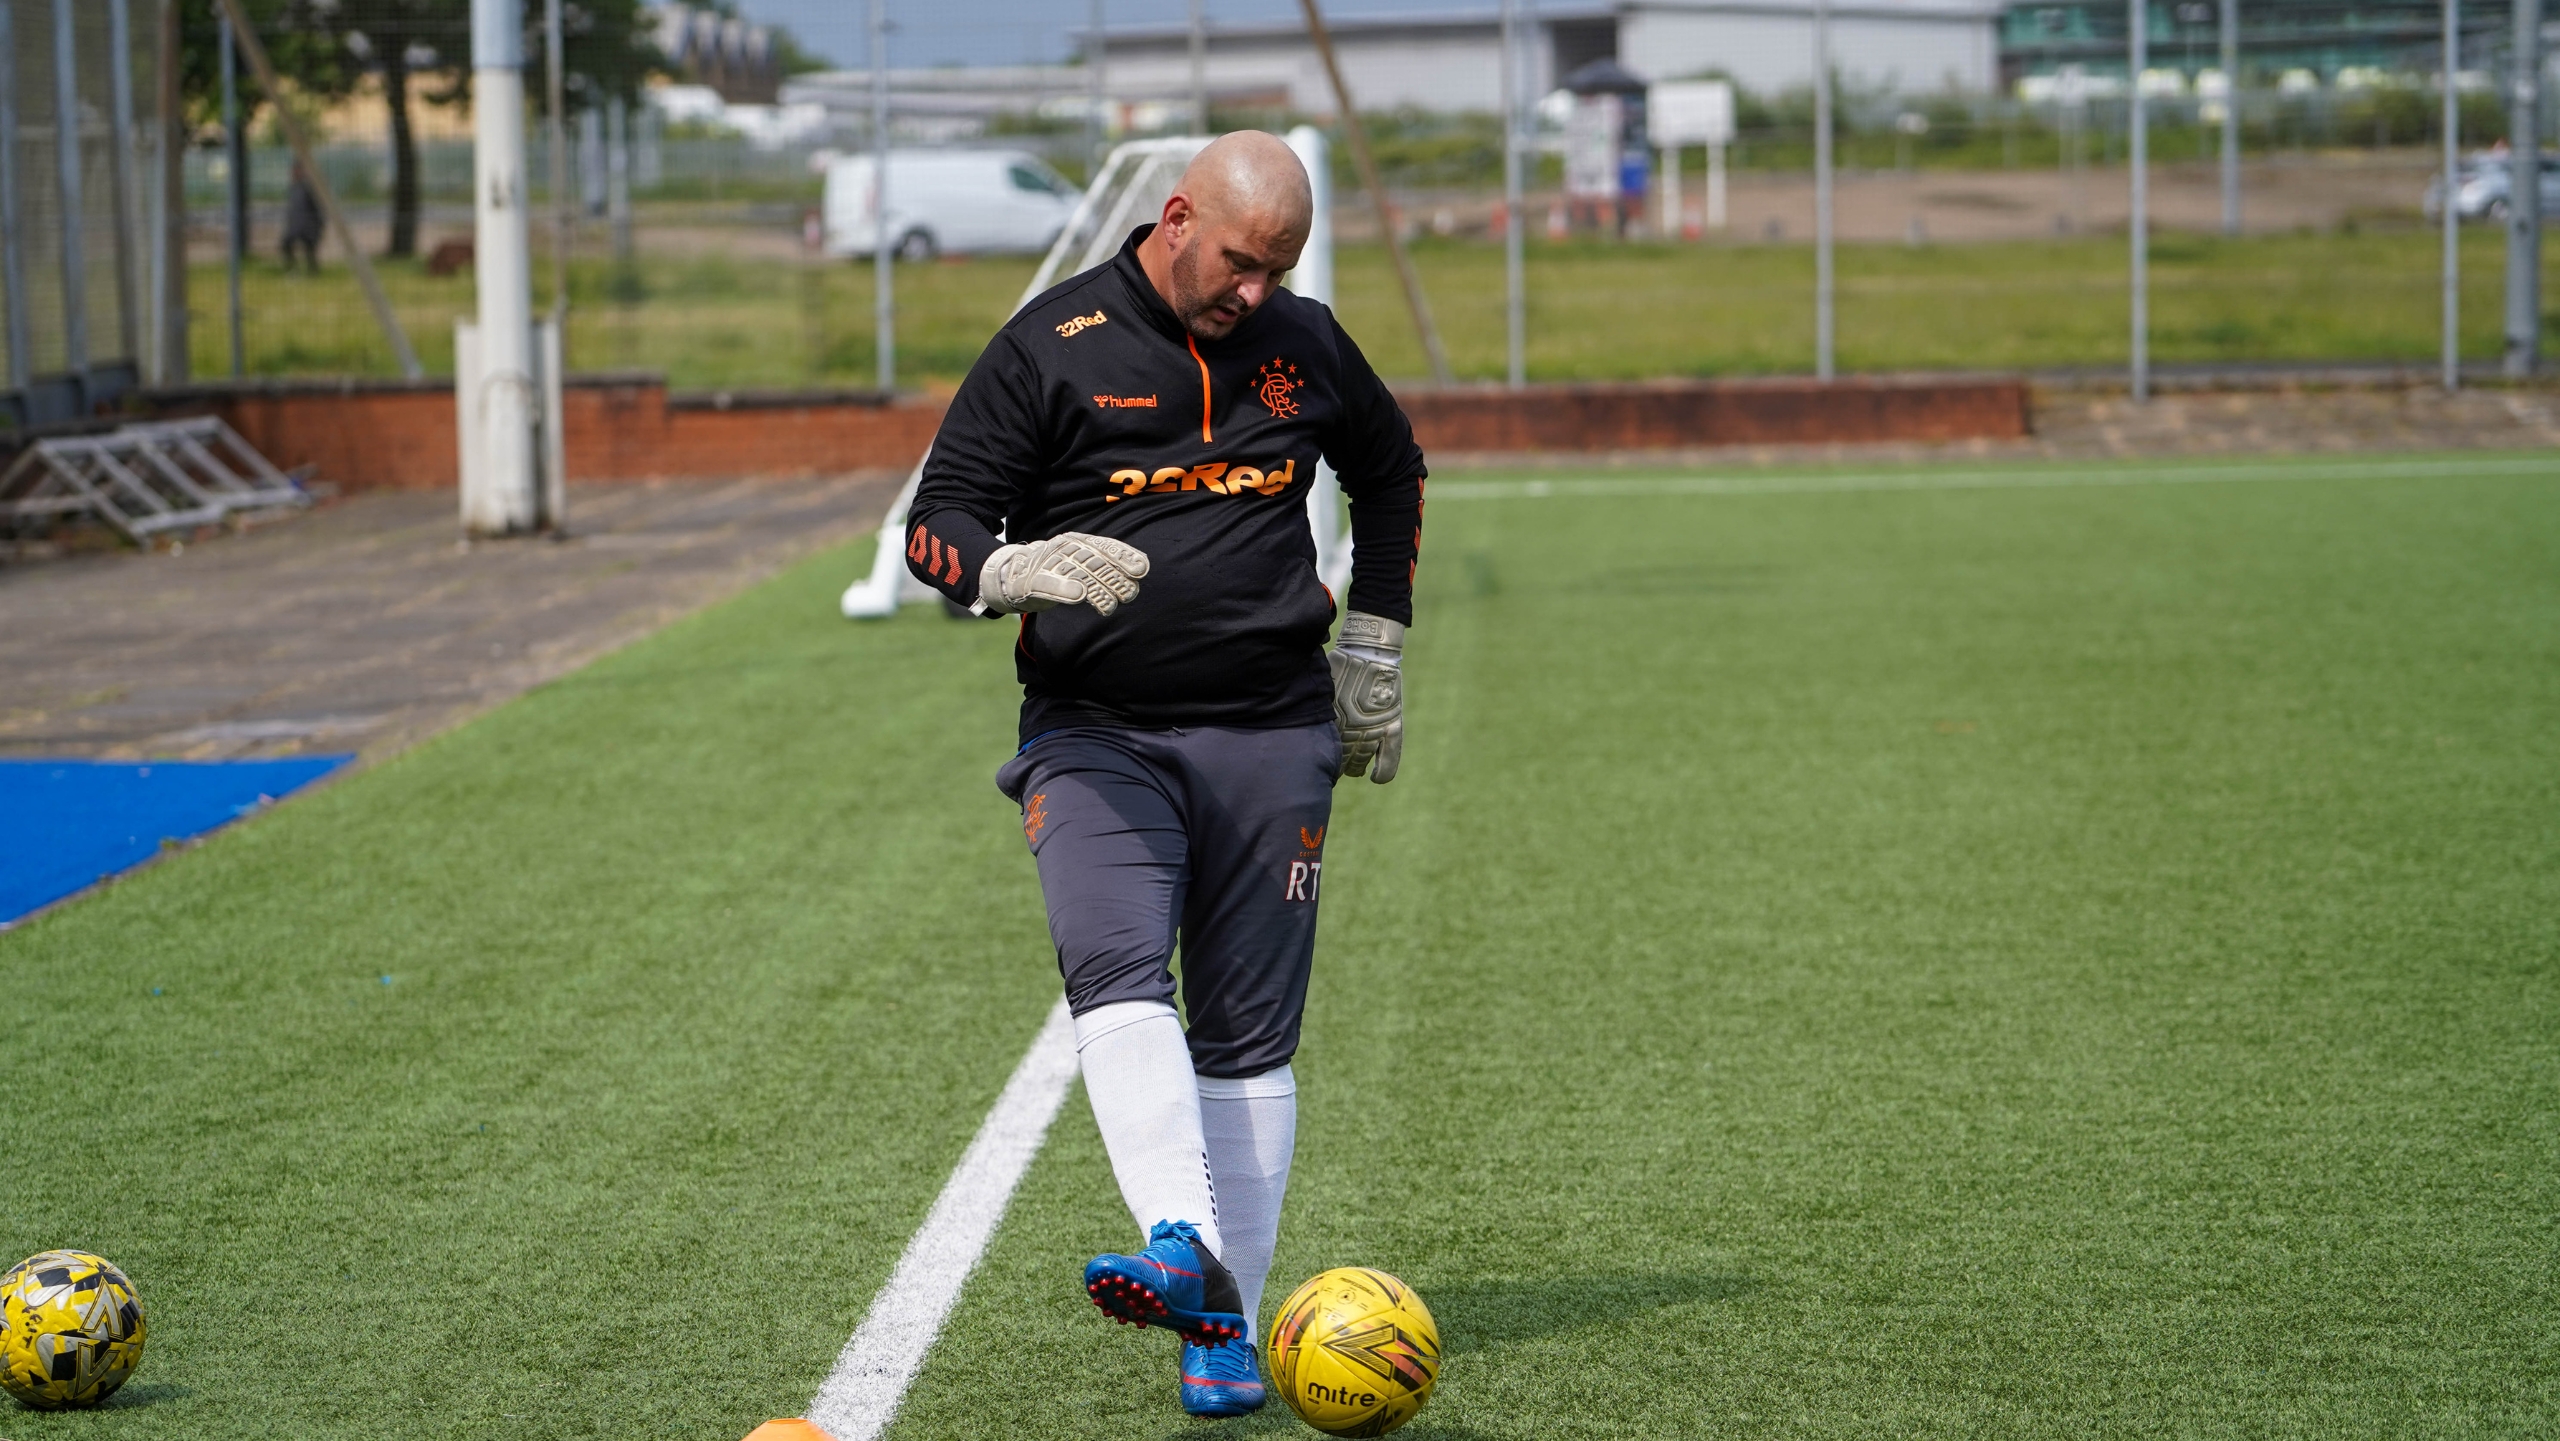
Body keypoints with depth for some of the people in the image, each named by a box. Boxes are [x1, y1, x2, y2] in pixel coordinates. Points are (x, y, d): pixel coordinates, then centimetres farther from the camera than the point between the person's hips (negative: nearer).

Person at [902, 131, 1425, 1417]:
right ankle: (1185, 1251, -38)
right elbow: (939, 522, -2)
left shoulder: (1305, 348, 9)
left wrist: (1373, 640, 21)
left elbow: (1390, 470, 28)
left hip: (1270, 733, 3)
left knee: (1248, 1031, 1)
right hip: (1094, 733, -3)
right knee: (1117, 974, -25)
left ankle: (1225, 1323, 4)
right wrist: (1018, 567, -24)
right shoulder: (1054, 345, -2)